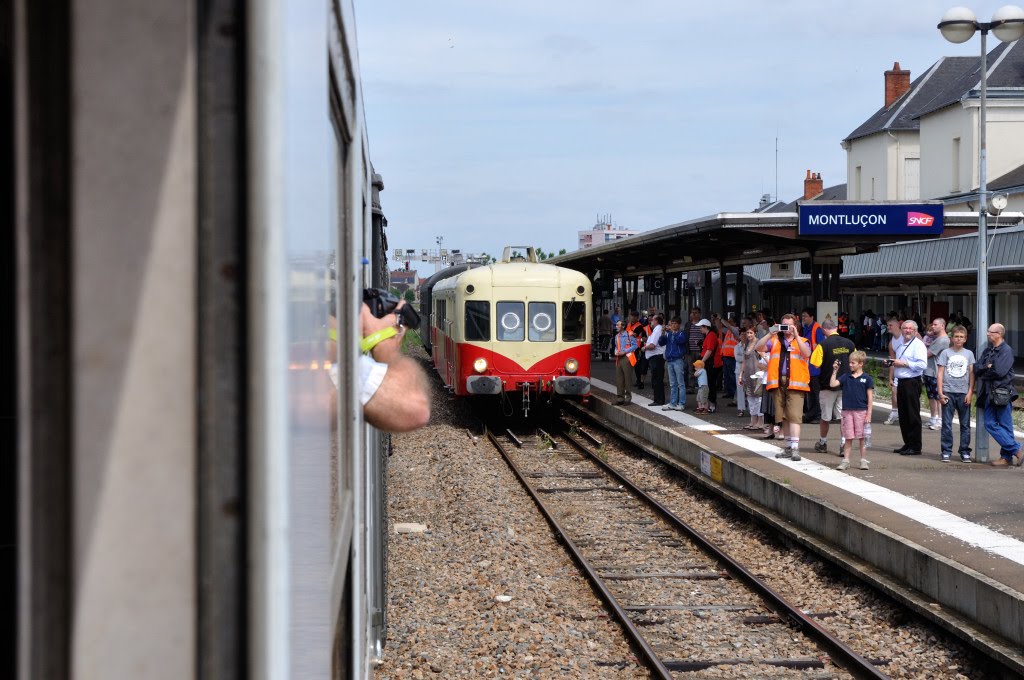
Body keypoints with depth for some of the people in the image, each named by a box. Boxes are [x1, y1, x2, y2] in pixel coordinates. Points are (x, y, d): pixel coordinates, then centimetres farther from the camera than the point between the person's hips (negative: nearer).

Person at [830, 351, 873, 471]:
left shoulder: (867, 379, -1)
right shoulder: (846, 377, 7)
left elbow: (870, 397, -1)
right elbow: (832, 384, -2)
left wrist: (869, 414, -5)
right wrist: (835, 371, -6)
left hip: (861, 411, -2)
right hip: (847, 411, 2)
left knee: (861, 437, 4)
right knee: (848, 437, 6)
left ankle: (863, 460, 14)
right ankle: (846, 460, 10)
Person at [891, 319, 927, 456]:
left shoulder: (918, 345, -9)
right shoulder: (900, 343, 16)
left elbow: (922, 364, -20)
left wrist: (904, 364, -17)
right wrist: (892, 363, 19)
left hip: (912, 382, -8)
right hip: (901, 382, 8)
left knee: (913, 415, -5)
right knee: (903, 415, 11)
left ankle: (915, 447, -2)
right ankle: (907, 444, 19)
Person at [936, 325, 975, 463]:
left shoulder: (969, 354, 7)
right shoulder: (946, 353, 2)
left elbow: (971, 374, 6)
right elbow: (940, 373, 1)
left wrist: (970, 392, -3)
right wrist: (940, 393, -5)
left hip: (964, 393, 1)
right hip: (948, 392, -1)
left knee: (965, 424, 4)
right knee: (947, 424, 0)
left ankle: (965, 451, 11)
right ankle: (946, 451, 6)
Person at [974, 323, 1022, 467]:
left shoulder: (1006, 350, -7)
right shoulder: (988, 350, 16)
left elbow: (999, 371, -18)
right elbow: (977, 368, 8)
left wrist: (983, 372, -4)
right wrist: (988, 367, -11)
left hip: (1002, 393, -8)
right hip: (989, 394, 8)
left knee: (1005, 426, -4)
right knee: (990, 424, 2)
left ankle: (1007, 456, 2)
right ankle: (1015, 451, 6)